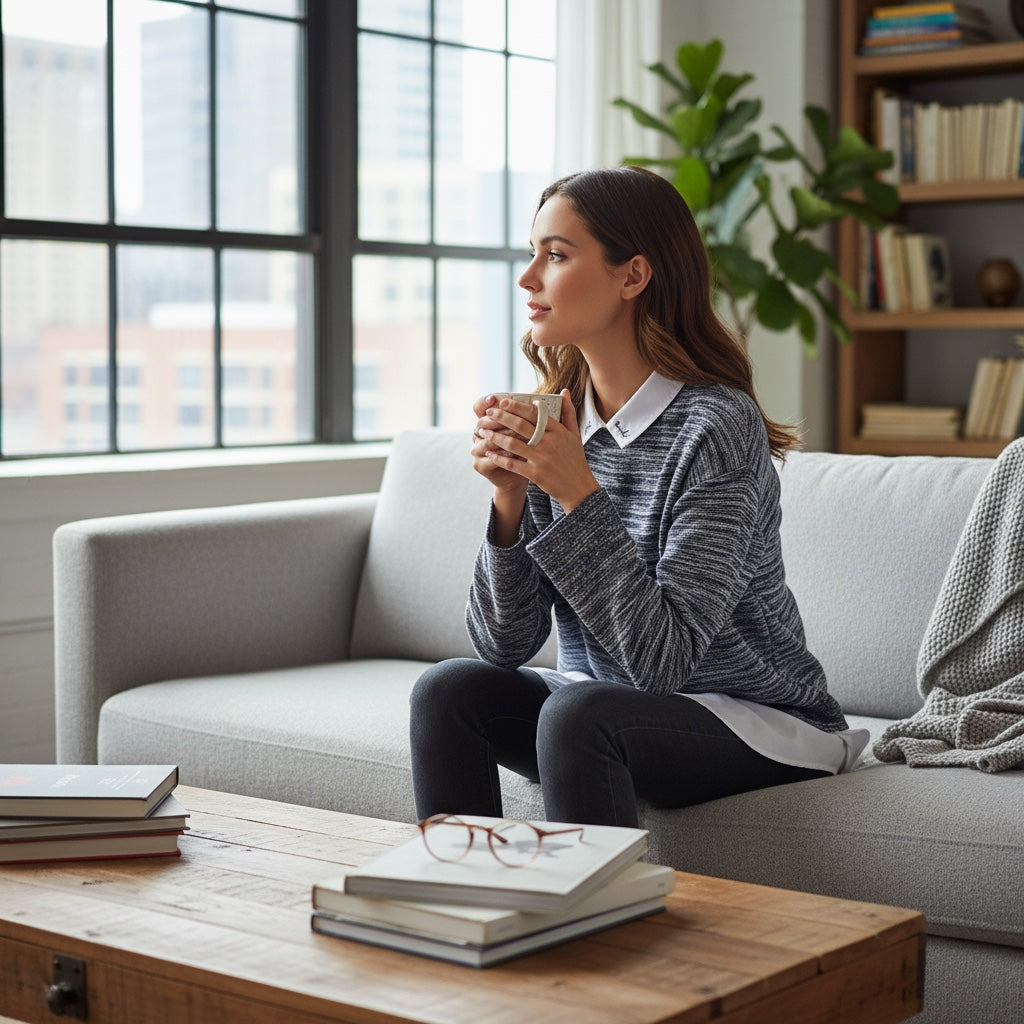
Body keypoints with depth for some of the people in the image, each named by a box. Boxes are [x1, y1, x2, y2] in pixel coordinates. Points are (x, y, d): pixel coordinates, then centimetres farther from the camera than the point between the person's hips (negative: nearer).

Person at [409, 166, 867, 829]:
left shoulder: (716, 426, -19)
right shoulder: (554, 422, -1)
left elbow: (662, 657, -24)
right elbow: (505, 645, -4)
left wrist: (579, 492, -28)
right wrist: (510, 498, -18)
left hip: (757, 721, -6)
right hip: (606, 706, 6)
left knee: (578, 714, -30)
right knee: (449, 690, -15)